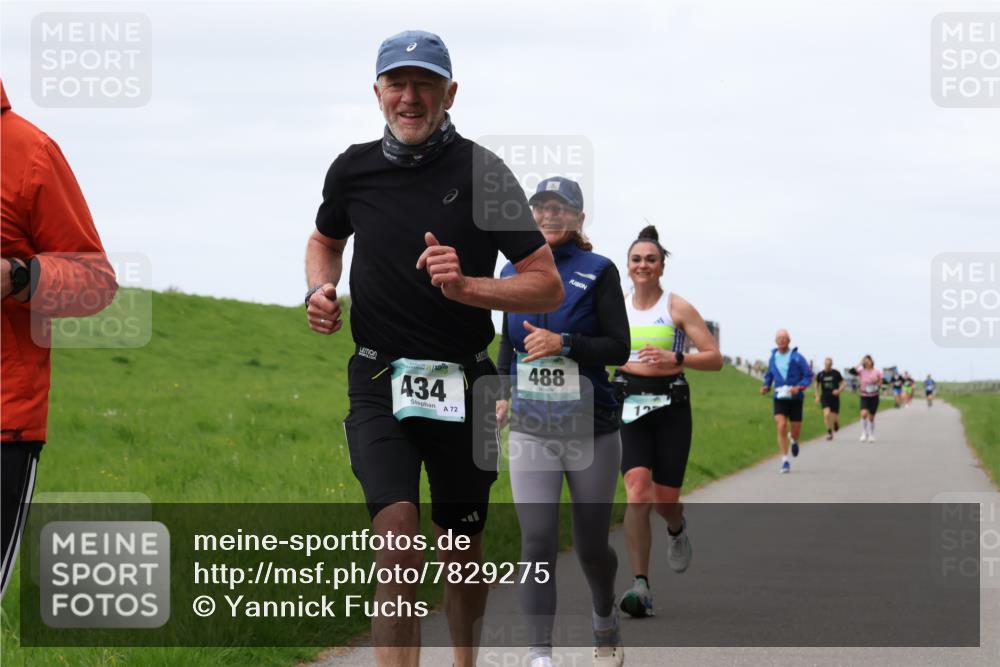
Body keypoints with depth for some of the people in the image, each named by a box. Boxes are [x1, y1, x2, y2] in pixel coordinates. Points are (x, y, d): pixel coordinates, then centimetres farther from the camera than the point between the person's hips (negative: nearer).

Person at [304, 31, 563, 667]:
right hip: (380, 382, 0)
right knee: (398, 526, -21)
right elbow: (326, 240, 23)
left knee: (463, 544, 12)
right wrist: (320, 290, 1)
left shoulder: (483, 173, -7)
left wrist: (466, 287, -23)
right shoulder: (354, 169, 0)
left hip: (463, 386, 0)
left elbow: (549, 287, -8)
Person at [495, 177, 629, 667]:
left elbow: (619, 349, -8)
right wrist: (503, 392, 12)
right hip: (531, 431, 2)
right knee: (537, 543, -12)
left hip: (592, 431, -2)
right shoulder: (514, 272, 8)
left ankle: (606, 621, 38)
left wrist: (563, 343, -20)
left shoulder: (597, 271, -3)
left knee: (591, 546, 9)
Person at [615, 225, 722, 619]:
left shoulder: (678, 308, 0)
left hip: (670, 406, -1)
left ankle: (677, 529, 41)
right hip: (629, 408, 1)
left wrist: (674, 359, -18)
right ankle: (640, 586, -15)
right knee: (637, 493, -16)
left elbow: (714, 358, -3)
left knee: (665, 500, 1)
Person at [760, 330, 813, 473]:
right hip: (779, 398, 1)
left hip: (795, 398, -1)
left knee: (795, 429, 6)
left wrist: (799, 387, -20)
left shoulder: (797, 358, -6)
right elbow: (769, 375, 19)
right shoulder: (773, 358, 4)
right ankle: (785, 462, -13)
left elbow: (809, 376, -4)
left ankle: (794, 442, 46)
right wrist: (766, 386, 0)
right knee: (781, 427, -16)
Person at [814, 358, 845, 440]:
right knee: (826, 414, -19)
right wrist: (817, 396, 7)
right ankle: (829, 432, -4)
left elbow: (842, 384, 4)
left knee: (834, 417, 0)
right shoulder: (820, 374, 1)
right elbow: (817, 385, 16)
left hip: (834, 397, 0)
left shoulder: (836, 373, -3)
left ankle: (836, 423, 39)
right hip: (825, 397, 0)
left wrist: (839, 390, -16)